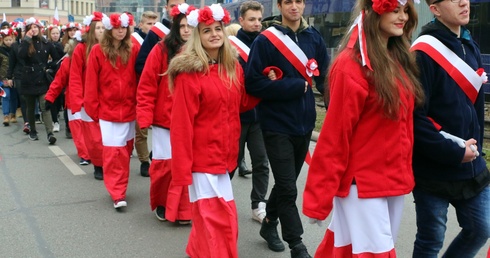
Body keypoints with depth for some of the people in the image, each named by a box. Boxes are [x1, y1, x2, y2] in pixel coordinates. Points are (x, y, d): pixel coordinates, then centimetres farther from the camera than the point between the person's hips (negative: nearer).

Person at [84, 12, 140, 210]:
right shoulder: (98, 51, -3)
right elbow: (91, 83, -1)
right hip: (108, 110, -2)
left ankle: (119, 188, 27)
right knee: (113, 151, -6)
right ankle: (117, 194, -1)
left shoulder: (134, 49, 1)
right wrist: (93, 109, -3)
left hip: (129, 110, 2)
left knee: (125, 150, 11)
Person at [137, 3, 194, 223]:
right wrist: (145, 118, -10)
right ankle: (161, 204, 29)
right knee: (164, 164, 6)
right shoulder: (162, 50, -5)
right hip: (164, 120, -1)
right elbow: (146, 87, -6)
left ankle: (182, 209, 16)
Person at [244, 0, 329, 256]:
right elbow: (253, 83, -14)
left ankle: (269, 223, 40)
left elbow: (324, 76, 4)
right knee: (288, 188, -3)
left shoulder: (314, 37, 3)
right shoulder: (265, 40, -10)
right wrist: (295, 86, -16)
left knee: (286, 182, 18)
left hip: (304, 123, 5)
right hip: (277, 125, -5)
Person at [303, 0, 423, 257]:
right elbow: (334, 137, -16)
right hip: (362, 184, -7)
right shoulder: (352, 65, -15)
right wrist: (319, 198, -14)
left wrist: (404, 173, 10)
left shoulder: (399, 60, 8)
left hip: (395, 181, 7)